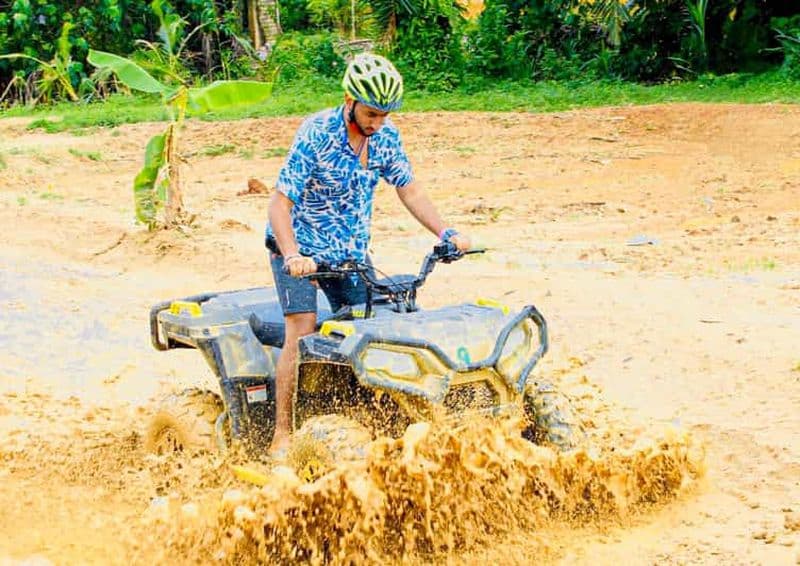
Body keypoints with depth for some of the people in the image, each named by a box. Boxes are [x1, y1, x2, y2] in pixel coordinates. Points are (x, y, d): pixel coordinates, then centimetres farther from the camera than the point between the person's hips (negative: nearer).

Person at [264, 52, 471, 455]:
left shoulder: (386, 136, -7)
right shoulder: (317, 134, -24)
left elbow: (409, 191, 5)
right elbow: (280, 203, -27)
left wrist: (446, 233, -7)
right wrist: (293, 256, -41)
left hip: (350, 250, 5)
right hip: (300, 247, -5)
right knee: (302, 335, -15)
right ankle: (283, 434, -10)